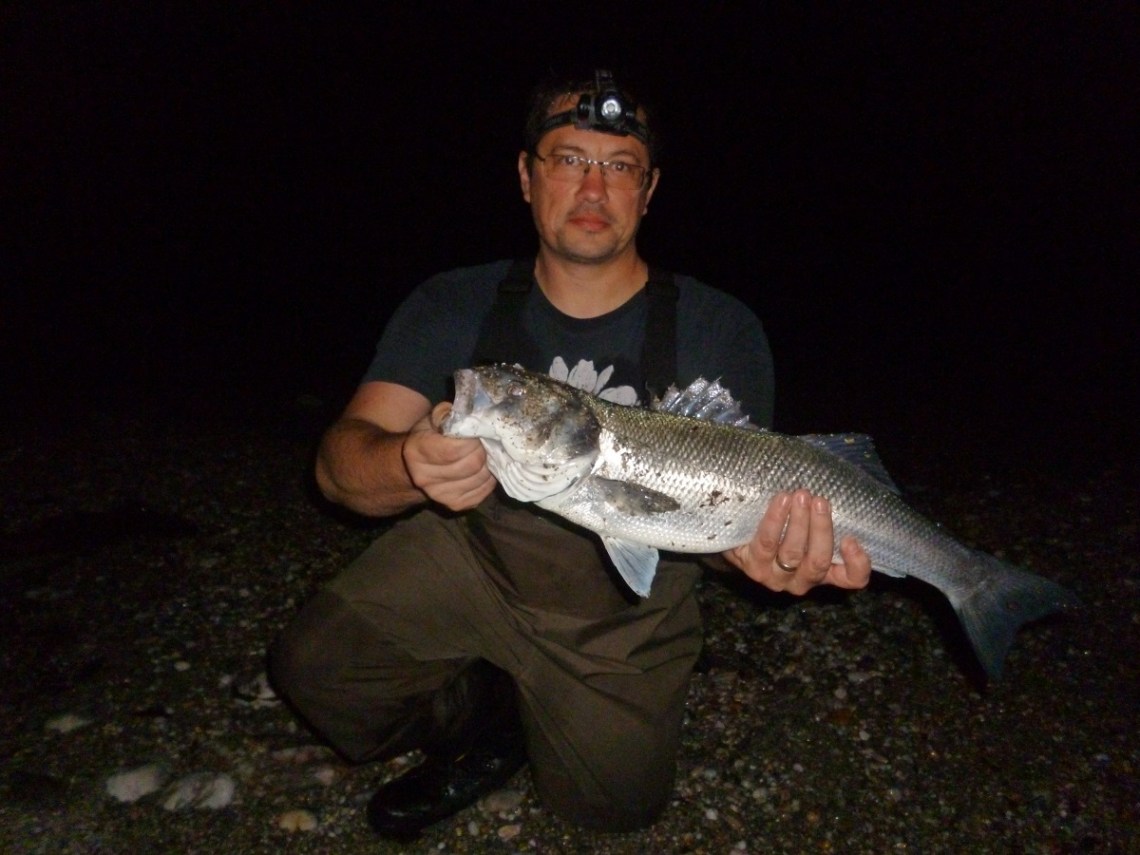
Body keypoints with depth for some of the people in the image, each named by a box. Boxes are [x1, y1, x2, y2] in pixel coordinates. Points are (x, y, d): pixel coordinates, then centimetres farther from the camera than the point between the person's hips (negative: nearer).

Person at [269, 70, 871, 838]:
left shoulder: (720, 332, -12)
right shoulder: (453, 307, -10)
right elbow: (339, 464, -17)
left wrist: (757, 549, -38)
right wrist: (412, 465, -42)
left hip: (625, 607, 0)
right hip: (472, 554, 1)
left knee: (618, 799, -9)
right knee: (313, 665, -14)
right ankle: (484, 724, 13)